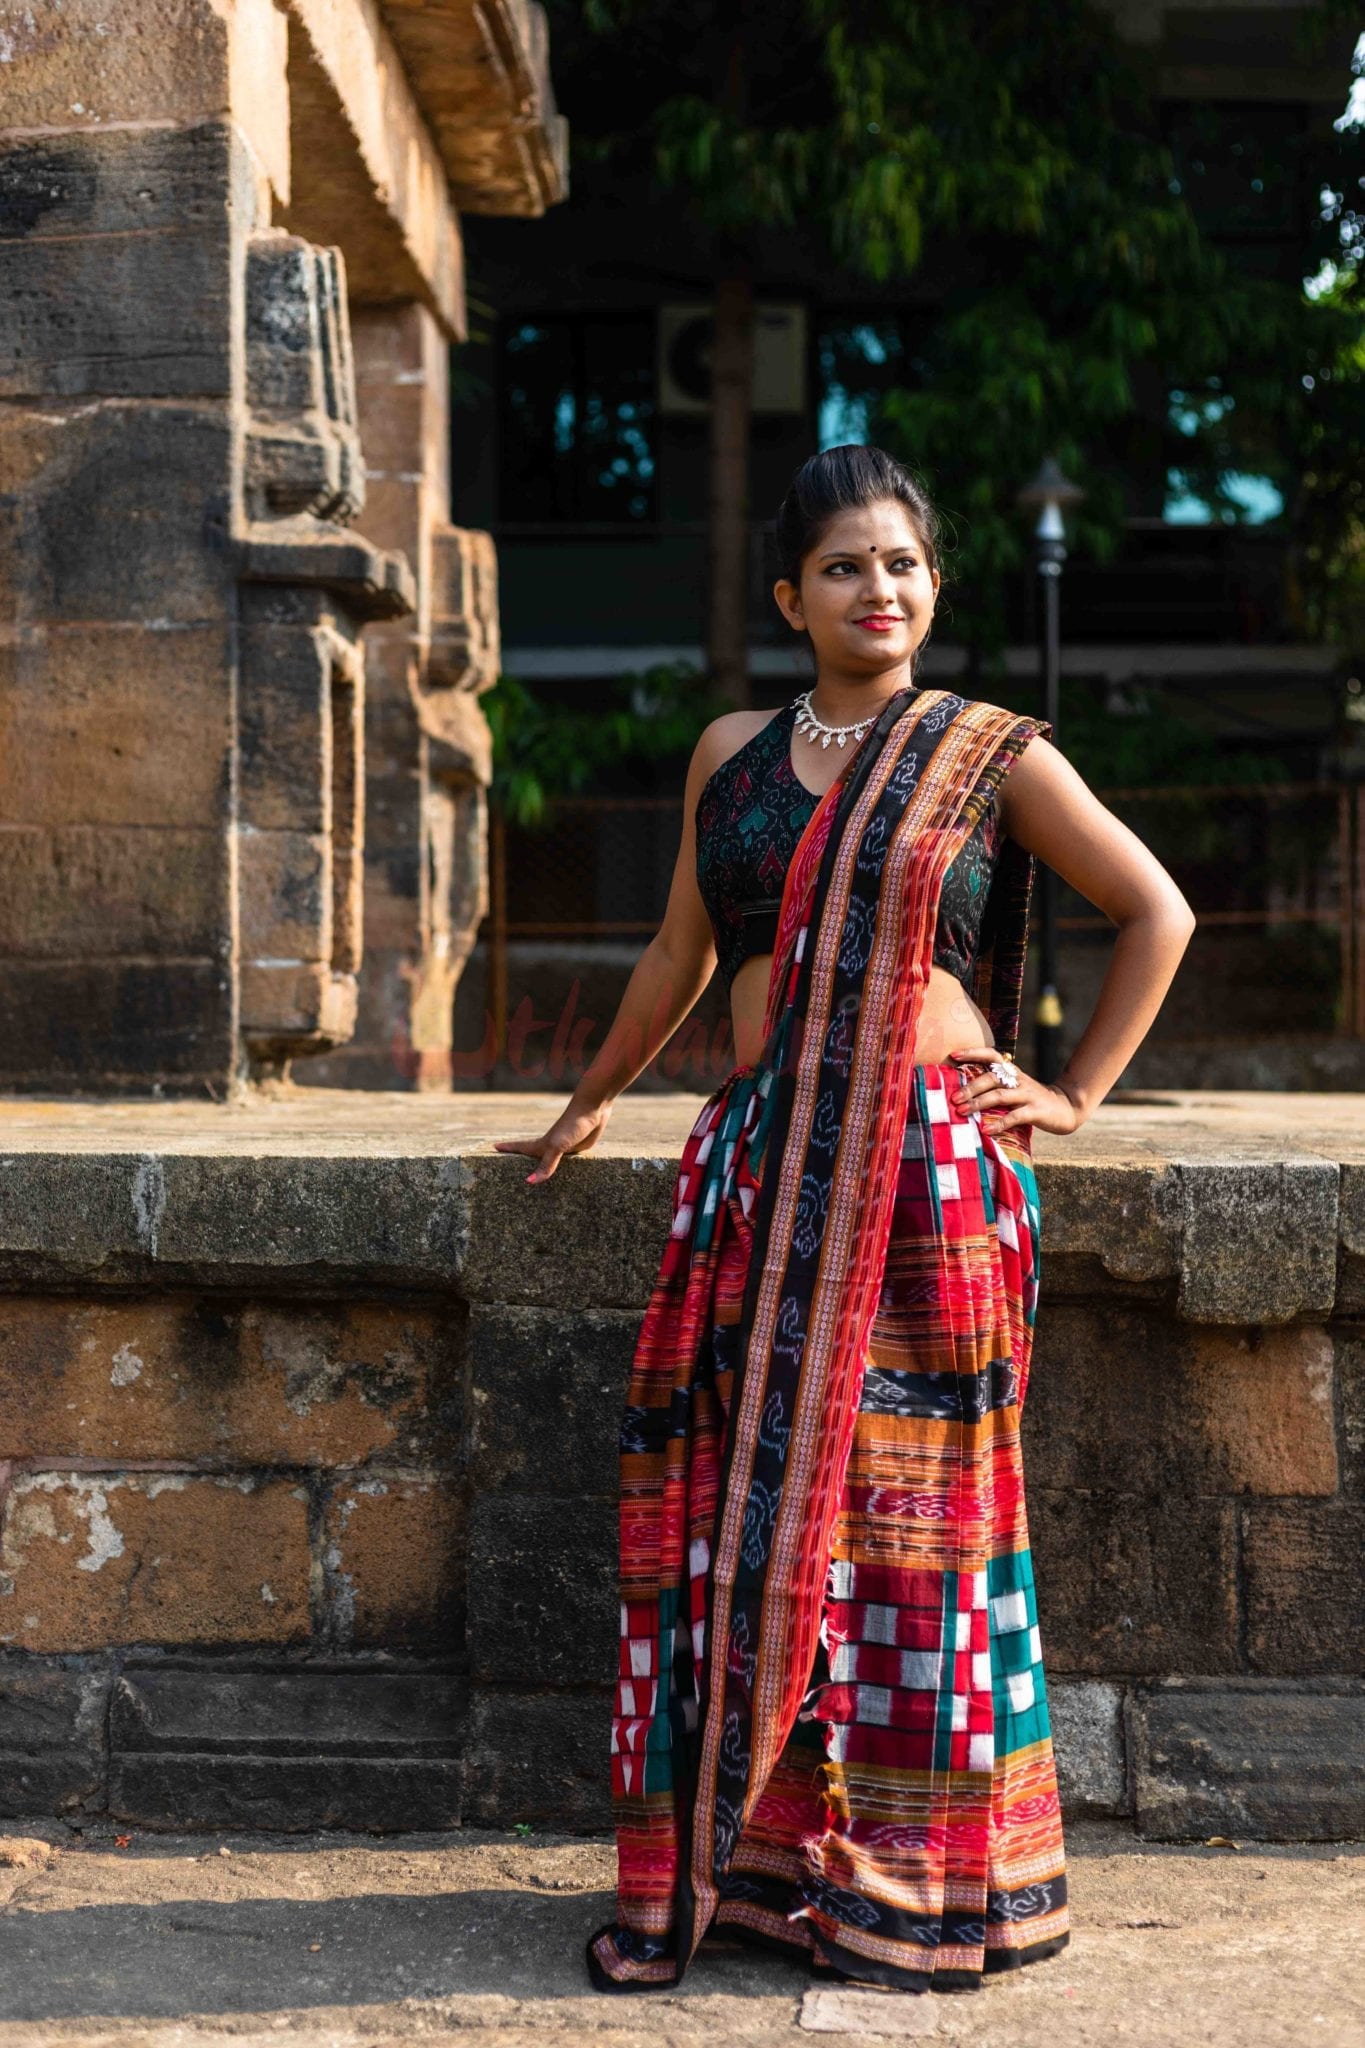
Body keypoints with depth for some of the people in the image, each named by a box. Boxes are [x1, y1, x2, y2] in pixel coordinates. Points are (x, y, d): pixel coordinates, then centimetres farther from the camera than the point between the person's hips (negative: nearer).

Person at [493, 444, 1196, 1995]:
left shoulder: (992, 755, 4)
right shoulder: (731, 755, 13)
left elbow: (1157, 912, 8)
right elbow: (679, 955, 24)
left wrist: (1075, 1093, 4)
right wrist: (588, 1103, 30)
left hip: (932, 1174, -3)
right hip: (763, 1170, 3)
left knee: (912, 1508, 1)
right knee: (742, 1505, 2)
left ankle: (919, 1883, 13)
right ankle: (749, 1855, 13)